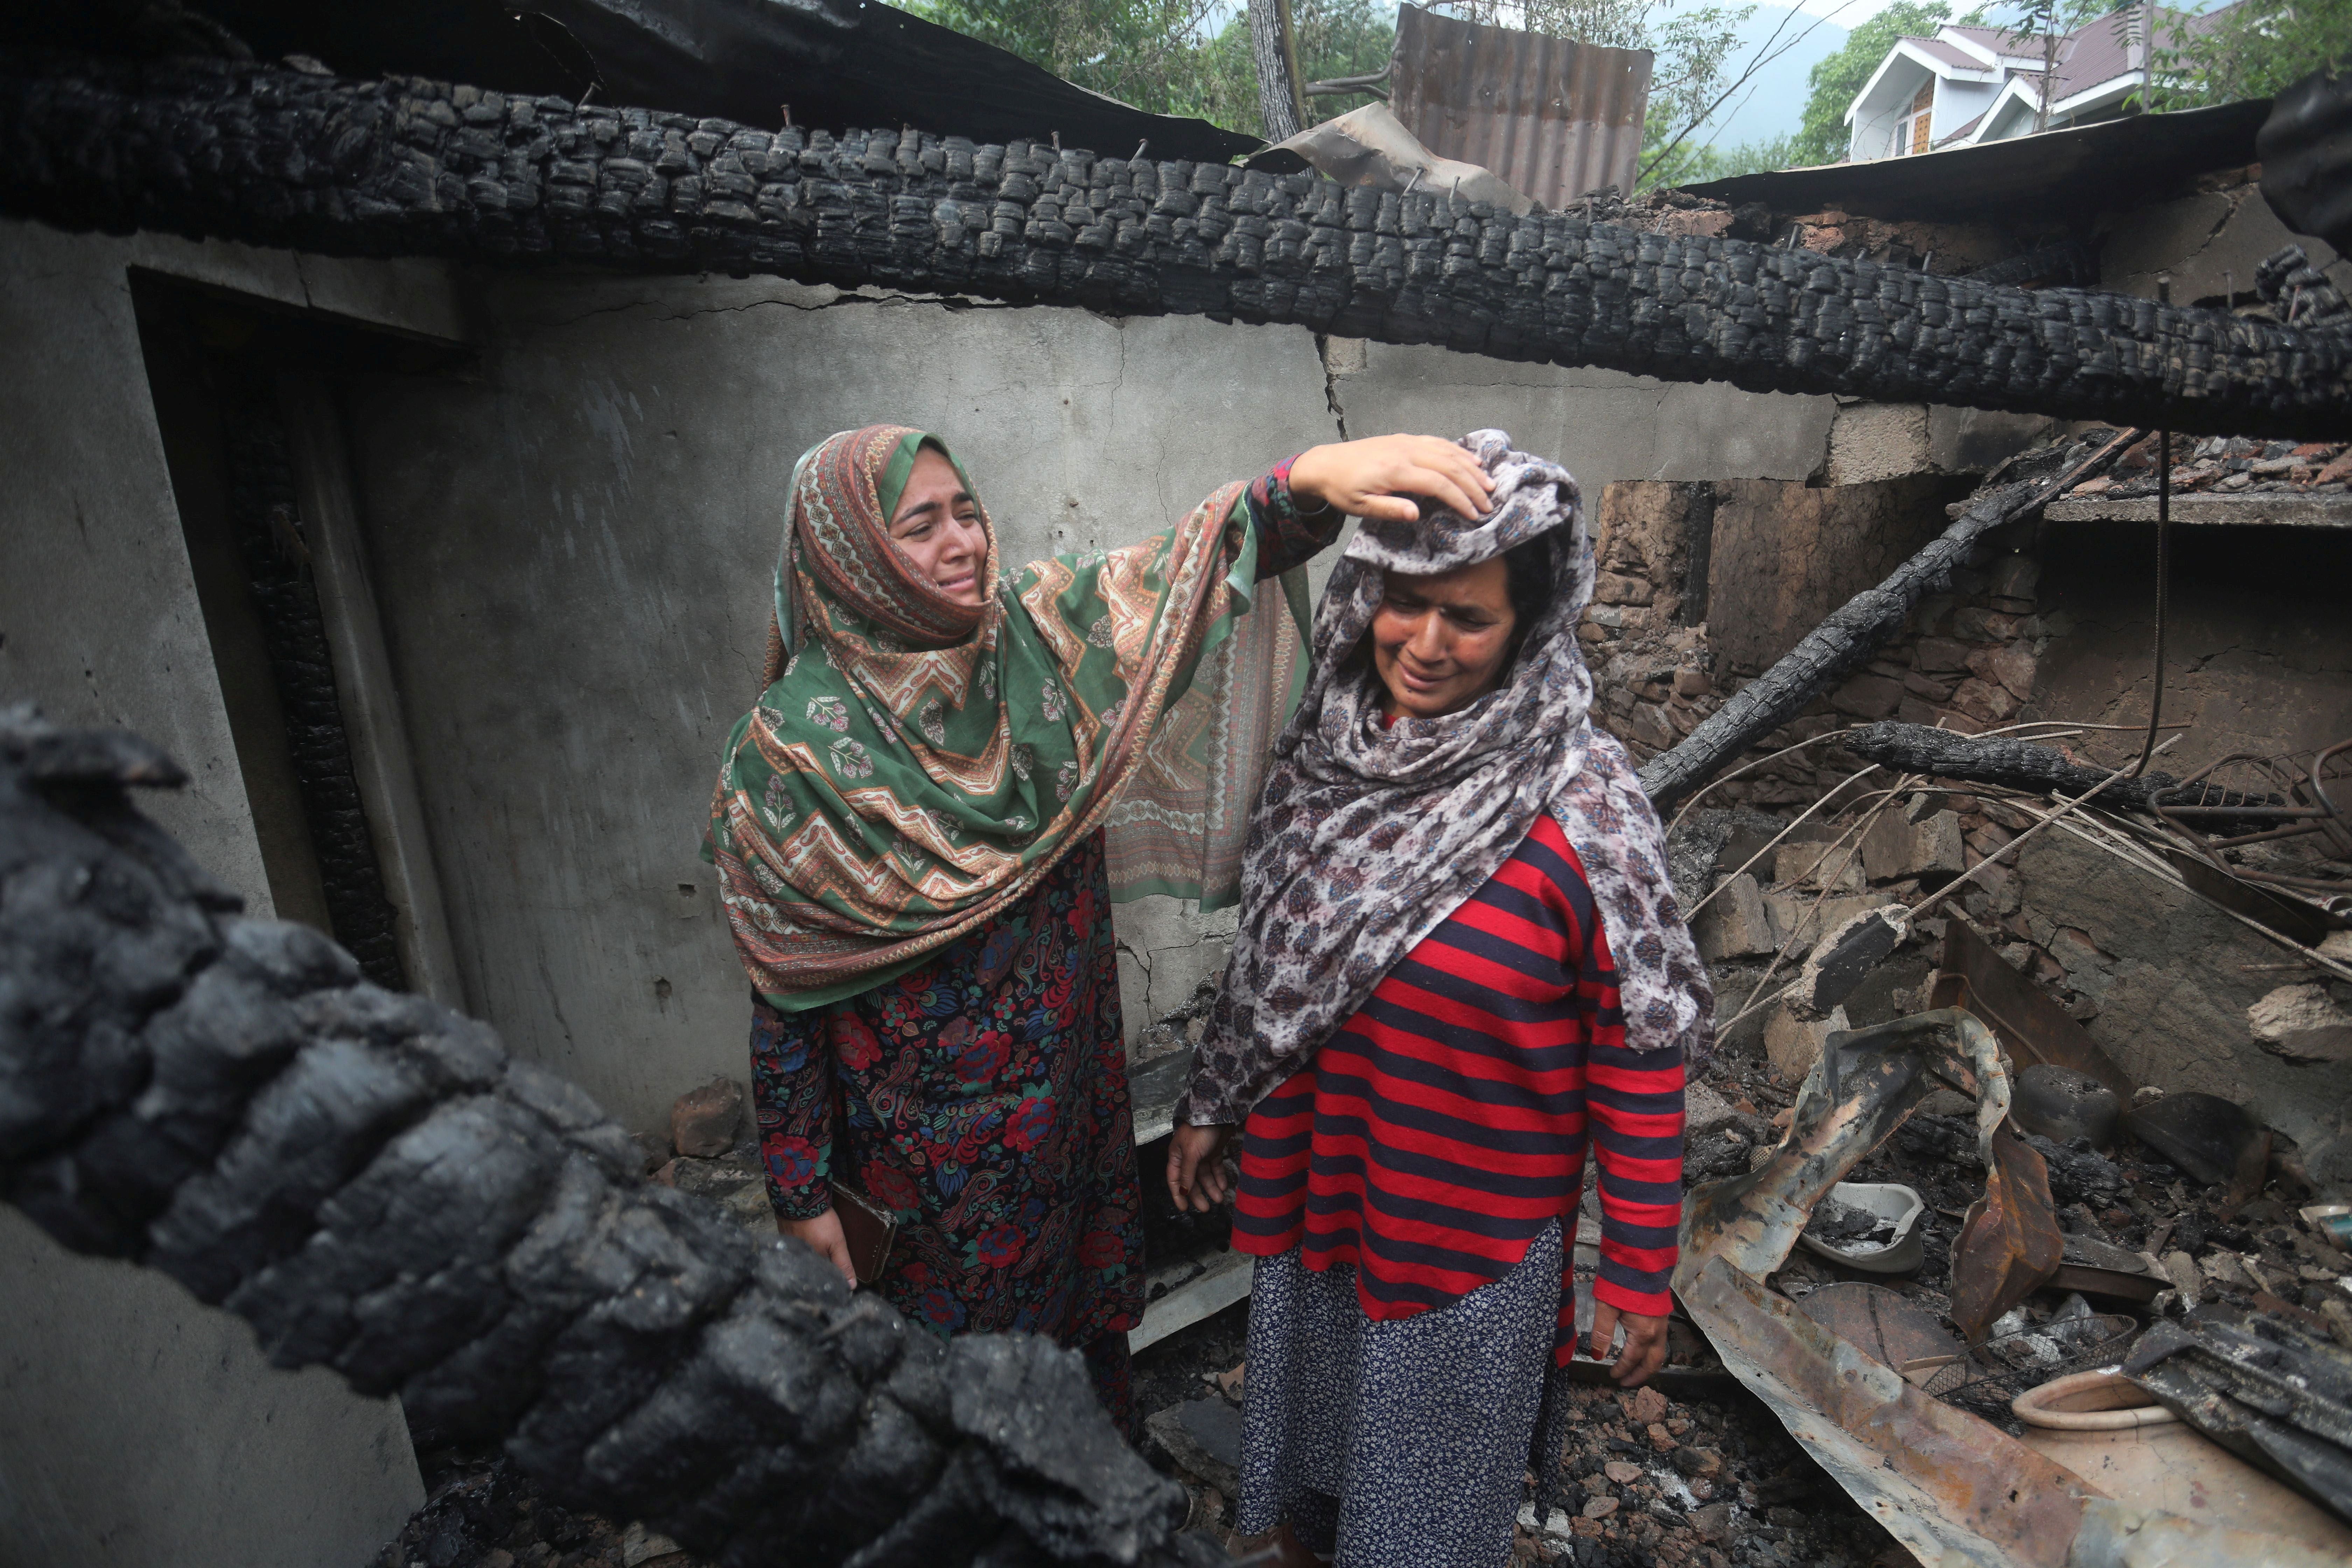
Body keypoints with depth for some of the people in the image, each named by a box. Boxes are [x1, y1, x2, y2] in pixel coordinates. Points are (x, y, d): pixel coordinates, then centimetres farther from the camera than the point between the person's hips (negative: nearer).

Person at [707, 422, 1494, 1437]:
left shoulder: (1031, 632, -8)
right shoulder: (794, 750, -19)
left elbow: (1180, 568, -20)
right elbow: (784, 994, -13)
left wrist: (1315, 477, -39)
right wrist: (801, 1194, -7)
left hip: (1069, 1080, 4)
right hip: (933, 1138, -4)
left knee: (1088, 1303, 25)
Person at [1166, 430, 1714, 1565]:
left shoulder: (1581, 811, -22)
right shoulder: (1322, 751, -7)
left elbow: (1640, 1062, -15)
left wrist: (1637, 1277, -10)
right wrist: (1211, 1109, 11)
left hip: (1471, 1233, -4)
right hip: (1309, 1184, 5)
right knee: (1308, 1410, 29)